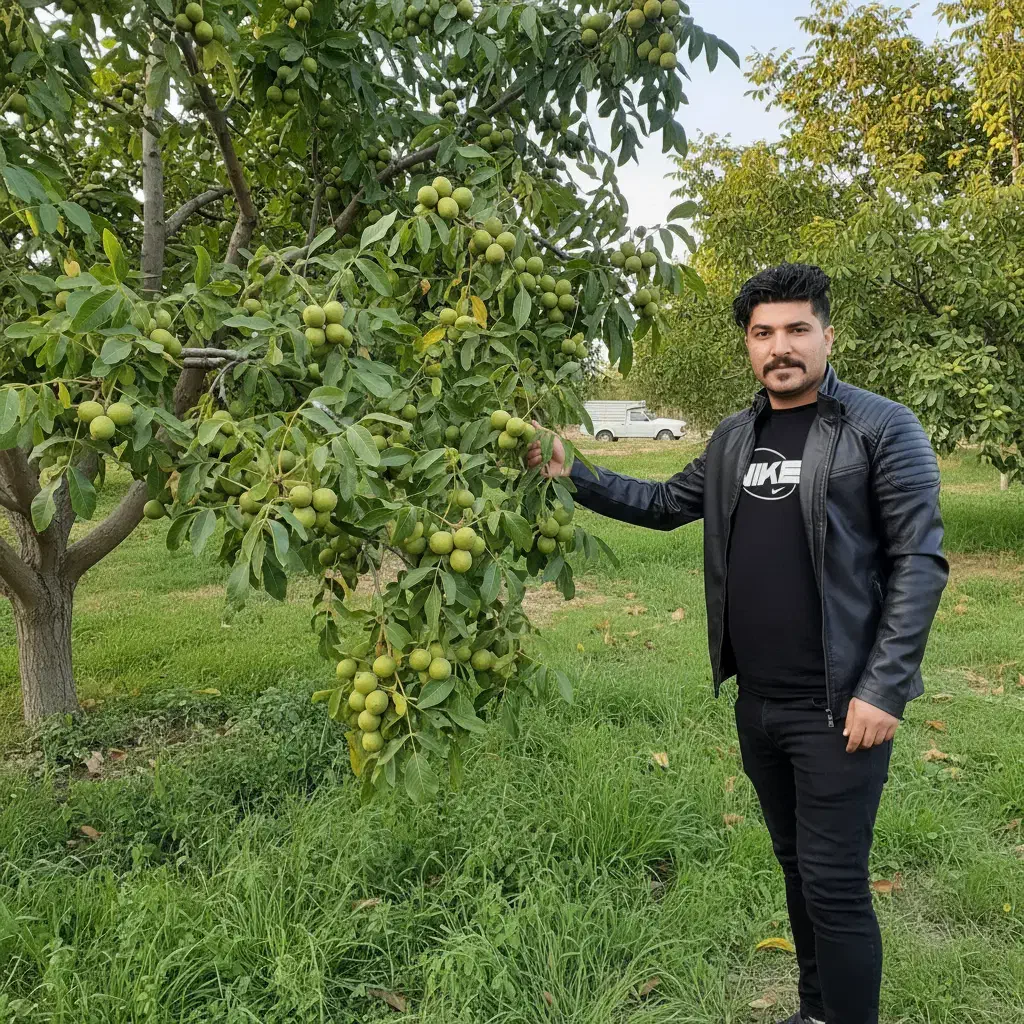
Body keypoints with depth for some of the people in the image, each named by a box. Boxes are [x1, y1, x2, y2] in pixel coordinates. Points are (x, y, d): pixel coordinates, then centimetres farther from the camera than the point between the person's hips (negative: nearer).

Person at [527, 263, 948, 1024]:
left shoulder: (883, 428, -9)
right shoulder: (735, 440, 10)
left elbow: (919, 562, -12)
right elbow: (665, 505, 18)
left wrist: (885, 689, -18)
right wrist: (574, 476, 6)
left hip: (839, 705, -6)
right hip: (758, 701, 6)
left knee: (835, 884, 0)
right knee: (798, 869, 20)